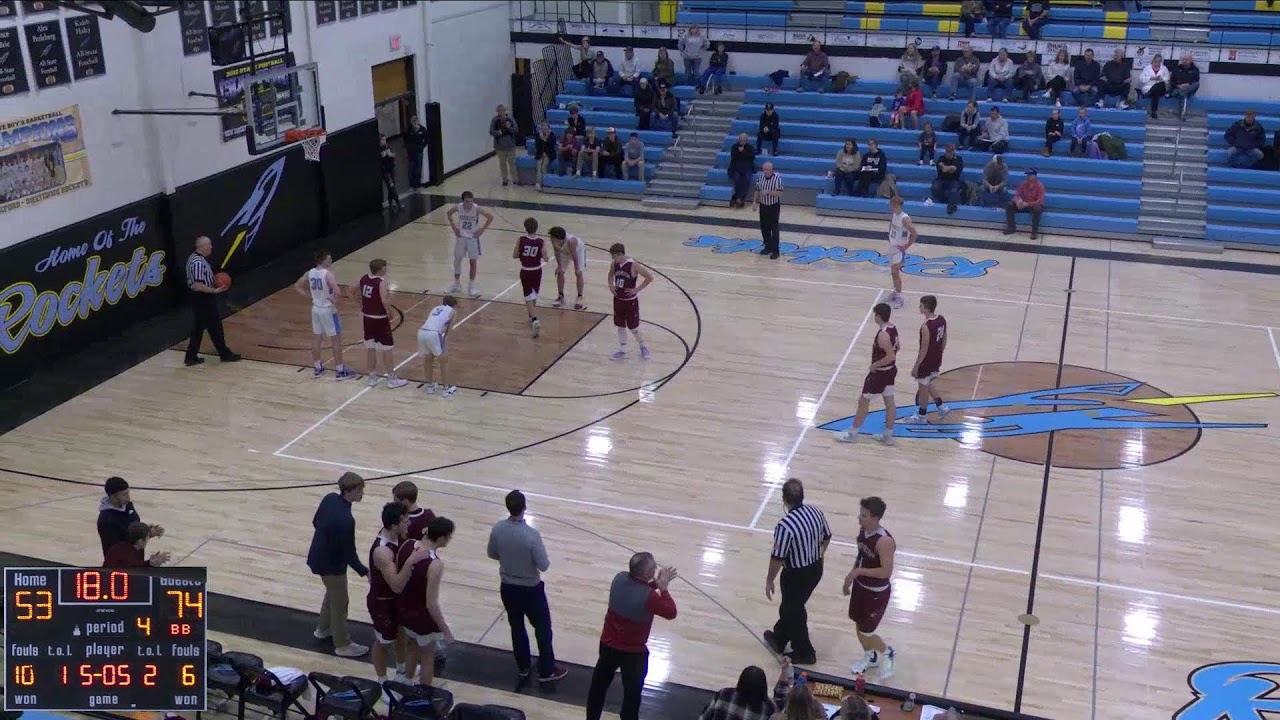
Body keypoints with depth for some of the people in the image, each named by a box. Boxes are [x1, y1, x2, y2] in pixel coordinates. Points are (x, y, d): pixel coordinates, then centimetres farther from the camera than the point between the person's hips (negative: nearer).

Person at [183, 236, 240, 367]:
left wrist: (214, 282, 11)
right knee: (215, 327, 5)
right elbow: (199, 286, -28)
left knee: (198, 328, 15)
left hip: (199, 299, 10)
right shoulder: (199, 263, -25)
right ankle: (225, 354, 19)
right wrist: (215, 290, -20)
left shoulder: (194, 258, 8)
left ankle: (191, 357, 18)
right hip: (203, 299, -10)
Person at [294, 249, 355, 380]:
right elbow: (337, 291, -36)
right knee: (336, 340, 3)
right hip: (328, 310, -7)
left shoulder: (310, 273, 0)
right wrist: (335, 301, -17)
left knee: (316, 339, 16)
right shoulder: (327, 274, -22)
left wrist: (310, 296, 10)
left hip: (315, 309, 7)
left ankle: (318, 368, 27)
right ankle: (341, 371, 8)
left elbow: (297, 286, 11)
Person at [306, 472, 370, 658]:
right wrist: (365, 572, -16)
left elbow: (315, 522, 8)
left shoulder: (330, 498, -10)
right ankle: (342, 645, 26)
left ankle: (324, 629, 48)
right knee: (339, 603, 10)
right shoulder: (346, 520, -35)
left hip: (318, 556, 9)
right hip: (331, 564, -8)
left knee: (332, 592, 30)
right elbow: (350, 555, -26)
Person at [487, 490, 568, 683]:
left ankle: (523, 666, 37)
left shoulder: (497, 529, -14)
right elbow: (544, 566, -22)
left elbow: (491, 554, 2)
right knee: (543, 628, 14)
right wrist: (545, 559, 0)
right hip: (531, 589, -4)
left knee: (517, 627, 23)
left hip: (508, 588, 5)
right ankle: (547, 671, 25)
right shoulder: (532, 535, -29)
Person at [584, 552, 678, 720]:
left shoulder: (620, 578, -12)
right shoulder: (649, 597, -30)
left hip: (608, 644, 6)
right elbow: (671, 613, -15)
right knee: (632, 693, 16)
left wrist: (655, 583, 1)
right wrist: (663, 588, -11)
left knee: (598, 685, 25)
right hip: (633, 652, -6)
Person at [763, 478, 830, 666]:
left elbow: (777, 558, -23)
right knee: (790, 605, 27)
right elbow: (826, 537, 7)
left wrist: (769, 580, -8)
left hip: (796, 574, -7)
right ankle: (779, 639, 46)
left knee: (794, 612, 17)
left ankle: (804, 653, 33)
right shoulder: (815, 512, -10)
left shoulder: (785, 525, -31)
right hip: (816, 569, 7)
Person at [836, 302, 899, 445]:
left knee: (863, 401, 4)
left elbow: (891, 356, -32)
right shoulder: (892, 328, 0)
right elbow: (896, 348, 14)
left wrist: (874, 365, -21)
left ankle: (852, 433, 15)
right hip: (890, 370, 9)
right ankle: (888, 435, 26)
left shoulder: (883, 335, -29)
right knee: (889, 402, 16)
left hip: (880, 373, -9)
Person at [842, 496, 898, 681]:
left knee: (865, 632, 4)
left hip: (877, 593, -8)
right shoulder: (863, 530, -7)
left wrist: (859, 571, -27)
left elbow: (886, 572, -30)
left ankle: (886, 653, 33)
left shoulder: (884, 541, -32)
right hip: (860, 586, 8)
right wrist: (851, 577, 12)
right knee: (858, 625, 21)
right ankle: (870, 657, 45)